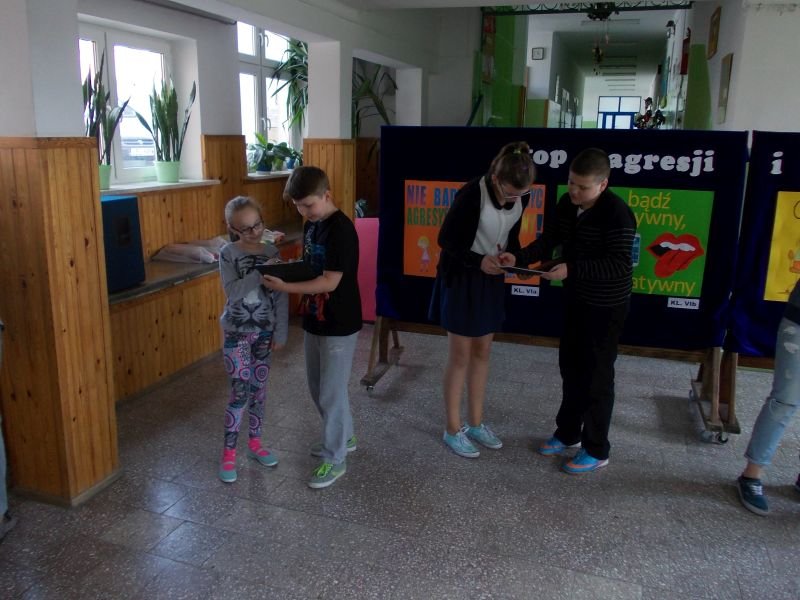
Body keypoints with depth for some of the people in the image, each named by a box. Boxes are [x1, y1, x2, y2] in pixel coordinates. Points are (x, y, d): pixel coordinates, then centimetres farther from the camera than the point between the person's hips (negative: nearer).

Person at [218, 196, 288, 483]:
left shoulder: (272, 252, 0)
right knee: (241, 392, -5)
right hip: (236, 333, -4)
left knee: (259, 389, 13)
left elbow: (281, 297, 2)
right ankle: (229, 453, 10)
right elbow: (233, 292, -22)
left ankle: (255, 443, 30)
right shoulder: (228, 254, -10)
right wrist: (261, 273, -31)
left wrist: (281, 333, 0)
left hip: (264, 331, 4)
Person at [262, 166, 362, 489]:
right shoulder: (311, 224, 6)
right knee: (318, 388, 19)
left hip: (338, 325, -9)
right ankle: (342, 437, 40)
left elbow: (330, 282, -26)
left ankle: (336, 458, 18)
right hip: (314, 320, 9)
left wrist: (285, 287, -30)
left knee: (331, 392, 2)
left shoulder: (341, 230, -22)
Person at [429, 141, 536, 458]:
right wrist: (479, 261, -29)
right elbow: (445, 239, -17)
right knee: (460, 356, 2)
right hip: (462, 279, -6)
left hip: (492, 279, 6)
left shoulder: (521, 196, -6)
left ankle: (475, 422, 29)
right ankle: (452, 429, 18)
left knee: (482, 352, 14)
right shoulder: (471, 195, -25)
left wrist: (511, 255, -13)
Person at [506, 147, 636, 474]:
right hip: (576, 299, 8)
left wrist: (571, 269, -35)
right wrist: (519, 258, -14)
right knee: (570, 366, 17)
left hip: (607, 306, -8)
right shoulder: (567, 203, 0)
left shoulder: (617, 214, -24)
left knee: (597, 374, 2)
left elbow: (619, 265, -27)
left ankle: (596, 449, 18)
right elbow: (548, 240, 4)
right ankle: (568, 433, 35)